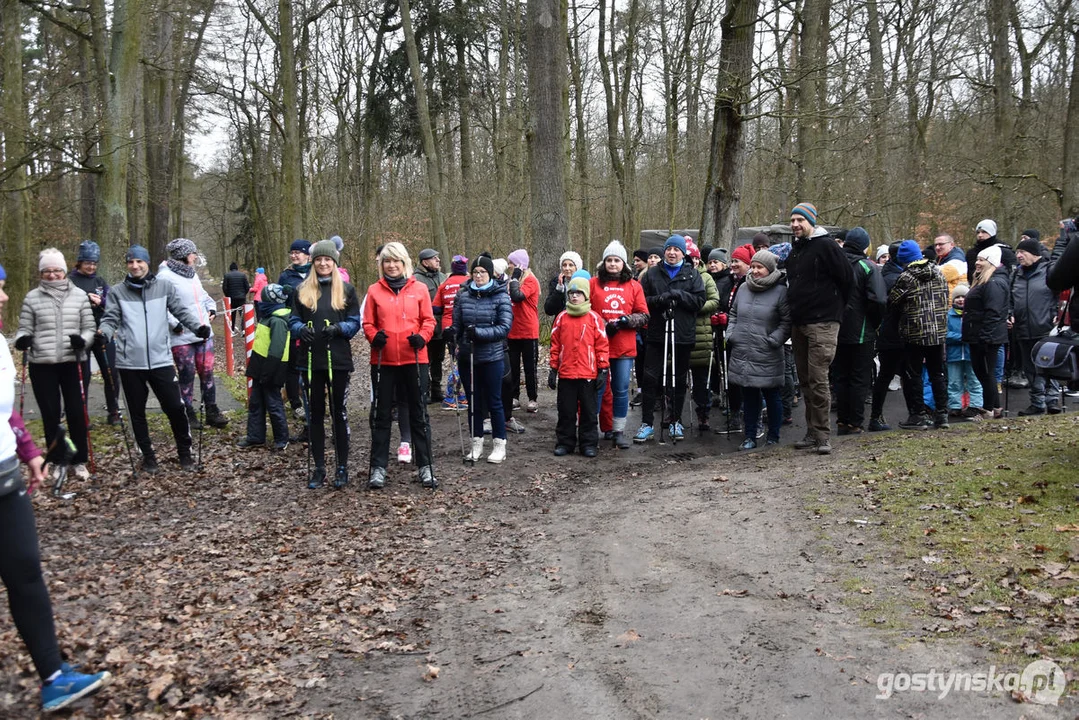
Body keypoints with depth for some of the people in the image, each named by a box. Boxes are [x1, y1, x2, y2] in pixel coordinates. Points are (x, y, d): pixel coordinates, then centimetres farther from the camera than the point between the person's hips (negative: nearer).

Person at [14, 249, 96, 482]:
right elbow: (25, 328, 6)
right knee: (51, 414, 7)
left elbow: (89, 327, 4)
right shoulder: (32, 298, 2)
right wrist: (22, 339, -16)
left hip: (72, 363, 0)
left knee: (76, 412, 1)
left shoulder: (79, 295, 3)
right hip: (42, 366, 0)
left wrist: (83, 340, -16)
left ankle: (80, 461, 15)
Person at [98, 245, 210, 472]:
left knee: (175, 407, 1)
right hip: (129, 363, 1)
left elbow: (181, 311, 2)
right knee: (137, 413, 10)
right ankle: (148, 456, 25)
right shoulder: (117, 292, 5)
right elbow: (111, 320, 1)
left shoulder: (164, 287, 5)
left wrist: (198, 326, -15)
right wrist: (104, 333, -20)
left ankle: (185, 452, 19)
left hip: (160, 360, -1)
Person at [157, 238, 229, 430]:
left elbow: (203, 295, 28)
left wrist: (211, 308, 11)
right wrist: (175, 324, -19)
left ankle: (212, 412, 17)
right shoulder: (165, 277, -10)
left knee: (207, 373, 8)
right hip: (182, 338, -7)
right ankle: (189, 415, 14)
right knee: (186, 376, 2)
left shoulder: (193, 274, 14)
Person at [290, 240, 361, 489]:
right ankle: (319, 467, 16)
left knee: (338, 412, 4)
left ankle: (342, 467, 13)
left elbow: (354, 322, 1)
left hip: (338, 358, -2)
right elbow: (293, 320, 7)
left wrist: (338, 328, -18)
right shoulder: (302, 290, 9)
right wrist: (302, 329, -16)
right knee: (315, 413, 7)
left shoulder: (346, 289, 4)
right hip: (311, 359, 2)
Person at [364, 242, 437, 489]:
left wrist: (422, 337, -16)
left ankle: (425, 466, 16)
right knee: (381, 415, 7)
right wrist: (374, 336, -15)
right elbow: (368, 323, 5)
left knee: (419, 413, 7)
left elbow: (428, 320, 2)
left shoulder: (420, 288, 2)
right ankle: (378, 468, 15)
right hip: (383, 361, 1)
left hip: (415, 359, 0)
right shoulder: (374, 290, 4)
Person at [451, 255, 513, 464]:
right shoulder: (463, 295, 3)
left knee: (494, 402, 5)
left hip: (491, 357, -3)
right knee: (473, 402, 12)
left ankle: (500, 446, 17)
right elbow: (457, 324, 8)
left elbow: (505, 327, -12)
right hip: (467, 356, 3)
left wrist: (479, 333, -22)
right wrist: (451, 332, -15)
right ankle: (477, 444, 24)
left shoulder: (501, 296, -5)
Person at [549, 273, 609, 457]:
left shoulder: (594, 318, -1)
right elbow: (555, 345, 7)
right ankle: (564, 442, 19)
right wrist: (553, 369, 6)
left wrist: (603, 370, -3)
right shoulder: (562, 317, 4)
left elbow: (602, 345, -1)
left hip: (588, 374, -2)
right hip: (566, 374, 2)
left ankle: (589, 444, 16)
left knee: (588, 411, 7)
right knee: (566, 411, 9)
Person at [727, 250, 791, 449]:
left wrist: (773, 340, -15)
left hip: (767, 358, -5)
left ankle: (773, 438, 20)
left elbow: (787, 321, -9)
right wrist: (730, 335, 8)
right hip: (742, 355, 5)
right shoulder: (744, 289, 10)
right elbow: (733, 314, 21)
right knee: (749, 397, 12)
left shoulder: (780, 291, -8)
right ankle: (750, 437, 21)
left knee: (771, 396, 7)